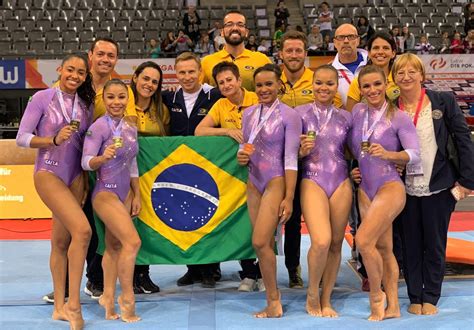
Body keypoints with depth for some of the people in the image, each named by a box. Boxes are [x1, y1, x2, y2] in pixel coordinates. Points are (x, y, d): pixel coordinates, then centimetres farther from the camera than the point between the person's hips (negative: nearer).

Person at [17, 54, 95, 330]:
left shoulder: (86, 105, 9)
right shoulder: (42, 98, -5)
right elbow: (22, 138, -7)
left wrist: (86, 180, 7)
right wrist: (54, 139, -20)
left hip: (75, 177, 5)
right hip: (49, 174, -5)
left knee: (62, 241, 9)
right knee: (82, 229, -21)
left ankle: (60, 306, 18)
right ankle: (73, 304, -12)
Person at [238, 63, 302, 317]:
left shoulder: (289, 115, -7)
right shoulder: (249, 113, 10)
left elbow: (291, 158, -10)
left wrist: (289, 198, -14)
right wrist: (241, 157, -5)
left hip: (276, 181, -5)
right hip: (254, 182, 6)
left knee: (260, 242, -13)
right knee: (266, 243, 6)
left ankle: (274, 301, 2)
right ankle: (273, 301, 14)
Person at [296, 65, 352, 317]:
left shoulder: (345, 117, 11)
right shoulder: (300, 113, 3)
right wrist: (303, 150, -15)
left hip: (341, 183, 3)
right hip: (311, 181, -3)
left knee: (336, 244, 5)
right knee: (321, 241, -19)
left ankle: (326, 300, 20)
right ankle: (312, 295, 5)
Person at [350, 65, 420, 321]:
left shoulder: (399, 118, -6)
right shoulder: (357, 112, 8)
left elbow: (415, 155, -14)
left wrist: (388, 154, -29)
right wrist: (354, 168, 10)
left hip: (390, 187, -5)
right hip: (365, 189, 5)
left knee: (363, 240, -19)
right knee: (383, 248, 9)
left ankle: (376, 295, 2)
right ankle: (393, 307, 18)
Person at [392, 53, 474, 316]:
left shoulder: (444, 101, -3)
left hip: (439, 186, -1)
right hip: (405, 188, 2)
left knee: (435, 244, 7)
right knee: (410, 245, 8)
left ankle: (431, 297, 19)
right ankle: (414, 297, 20)